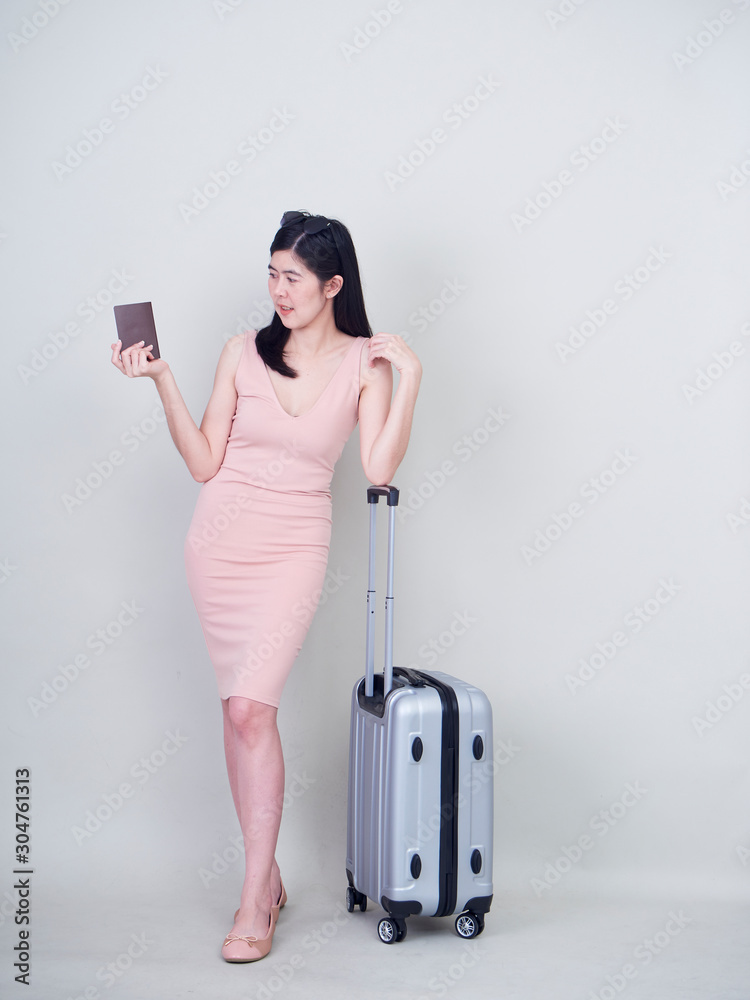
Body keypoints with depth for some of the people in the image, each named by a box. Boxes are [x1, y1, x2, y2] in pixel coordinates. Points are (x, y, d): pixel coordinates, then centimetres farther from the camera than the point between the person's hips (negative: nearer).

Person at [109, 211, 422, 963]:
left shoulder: (365, 363, -2)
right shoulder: (244, 352, 1)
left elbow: (379, 470, -14)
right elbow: (204, 463, -2)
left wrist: (410, 377, -16)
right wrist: (161, 380, -8)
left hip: (294, 548, -3)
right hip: (219, 539, 3)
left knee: (249, 709, -14)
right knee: (242, 710, 8)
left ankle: (255, 900, 0)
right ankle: (267, 875, 24)